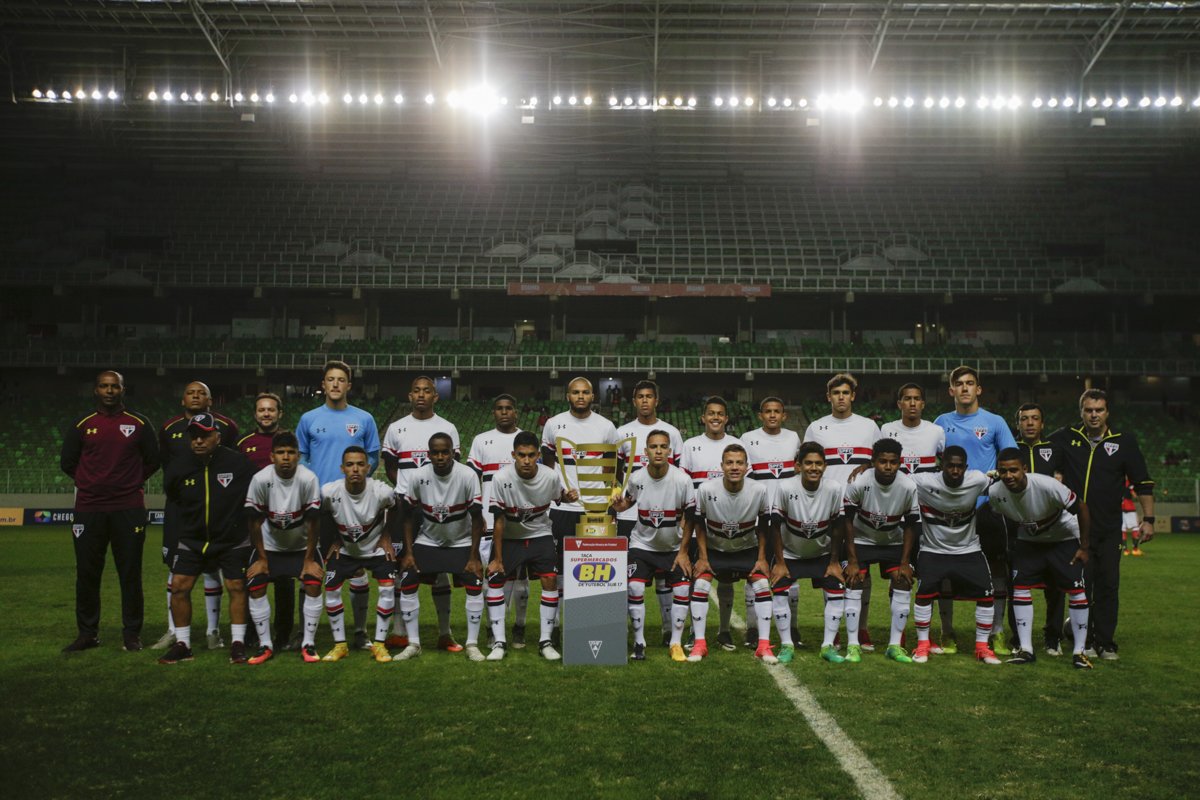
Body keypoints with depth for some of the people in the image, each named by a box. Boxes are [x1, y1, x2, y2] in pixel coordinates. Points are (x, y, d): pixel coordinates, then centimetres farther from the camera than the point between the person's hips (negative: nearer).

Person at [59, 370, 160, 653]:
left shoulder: (139, 424, 4)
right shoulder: (82, 425, 7)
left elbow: (152, 461, 12)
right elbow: (67, 462, 15)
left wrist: (131, 482, 8)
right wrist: (90, 483, 11)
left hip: (129, 510, -1)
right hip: (89, 509, 2)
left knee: (130, 574, 1)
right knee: (87, 574, 5)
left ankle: (132, 633, 10)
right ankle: (87, 633, 17)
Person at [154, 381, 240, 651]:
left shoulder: (226, 427, 0)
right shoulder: (169, 429, 7)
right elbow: (165, 464, 18)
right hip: (178, 507, 2)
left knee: (211, 568, 2)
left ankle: (213, 631, 11)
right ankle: (173, 631, 14)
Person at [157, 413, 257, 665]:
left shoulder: (238, 464, -15)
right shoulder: (178, 469, -7)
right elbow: (172, 497, 13)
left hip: (233, 540, -2)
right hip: (192, 539, 3)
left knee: (237, 586, -5)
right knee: (179, 586, -4)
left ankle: (238, 643, 6)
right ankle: (182, 644, 10)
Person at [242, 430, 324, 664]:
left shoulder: (308, 479, -26)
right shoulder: (260, 479, -23)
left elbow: (313, 522, -18)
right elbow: (255, 521, -13)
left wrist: (309, 559, -13)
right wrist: (261, 559, -8)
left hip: (302, 544, -1)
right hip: (270, 544, 1)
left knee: (313, 584, -17)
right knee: (254, 586, -11)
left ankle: (308, 644, -2)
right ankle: (265, 645, 4)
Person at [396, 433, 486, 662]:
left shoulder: (468, 476, -23)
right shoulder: (417, 476, -17)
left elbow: (477, 517, -16)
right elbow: (409, 515, -6)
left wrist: (474, 557, -16)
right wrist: (408, 553, -9)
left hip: (462, 542, -2)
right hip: (427, 541, 2)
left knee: (475, 584, -16)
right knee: (407, 582, -9)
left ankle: (472, 644, -2)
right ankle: (413, 644, 3)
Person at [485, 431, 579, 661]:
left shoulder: (551, 476, -18)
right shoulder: (501, 478, -23)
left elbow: (560, 497, 5)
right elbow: (499, 520, -16)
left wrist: (569, 497, -20)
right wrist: (497, 559, -13)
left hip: (540, 534, 1)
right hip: (509, 537, 0)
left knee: (550, 580, -11)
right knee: (494, 579, -11)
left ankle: (545, 641, 2)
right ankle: (499, 642, 0)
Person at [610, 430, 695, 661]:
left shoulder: (682, 479, -17)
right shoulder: (636, 479, -13)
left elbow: (688, 517, -9)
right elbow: (628, 502, 7)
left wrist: (683, 551, -10)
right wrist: (619, 505, -18)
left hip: (674, 546, 0)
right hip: (642, 543, 0)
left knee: (682, 590, -11)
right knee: (635, 588, -14)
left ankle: (676, 643, 6)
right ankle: (639, 642, 1)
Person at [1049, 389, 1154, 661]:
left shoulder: (1124, 442, 4)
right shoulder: (1065, 439, 4)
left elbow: (1142, 483, 6)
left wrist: (1148, 519, 2)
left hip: (1110, 529, 0)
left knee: (1108, 585, 1)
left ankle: (1105, 642, 11)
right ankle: (1085, 640, 12)